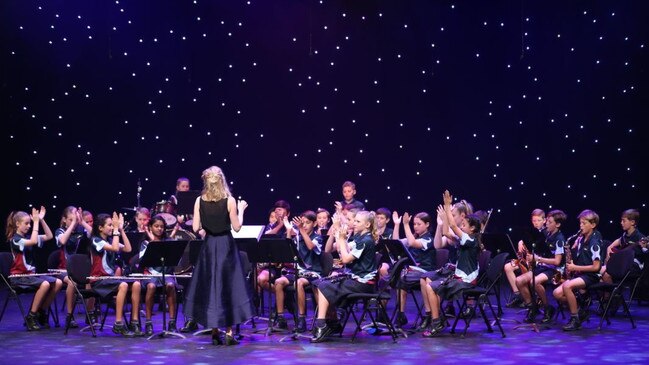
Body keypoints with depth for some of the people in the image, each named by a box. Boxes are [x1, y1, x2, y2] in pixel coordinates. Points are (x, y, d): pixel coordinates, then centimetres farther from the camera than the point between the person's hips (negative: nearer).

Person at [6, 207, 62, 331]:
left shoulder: (28, 237, 12)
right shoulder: (14, 239, -10)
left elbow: (49, 236, 12)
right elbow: (33, 241, -28)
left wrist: (41, 220, 3)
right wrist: (36, 221, -22)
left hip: (31, 273, 7)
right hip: (18, 276, -7)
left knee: (58, 282, -12)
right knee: (44, 284, -31)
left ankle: (42, 312, 0)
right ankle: (31, 317, -18)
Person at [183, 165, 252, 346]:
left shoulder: (199, 201, -4)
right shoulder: (229, 200, -11)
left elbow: (195, 228, -3)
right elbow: (236, 227, -7)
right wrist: (241, 209, 7)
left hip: (208, 246, 2)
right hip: (226, 246, -2)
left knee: (209, 286, 10)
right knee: (228, 286, 6)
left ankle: (215, 332, 11)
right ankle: (229, 332, 5)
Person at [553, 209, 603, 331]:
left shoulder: (594, 242, -12)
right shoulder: (581, 239, 11)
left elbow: (596, 267, -17)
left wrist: (575, 267, -15)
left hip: (591, 276, -8)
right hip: (578, 275, 8)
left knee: (567, 286, -33)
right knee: (557, 293, -12)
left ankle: (575, 319, -21)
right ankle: (579, 311, 5)